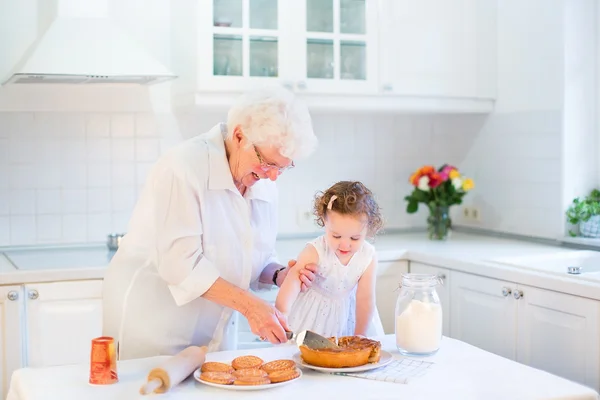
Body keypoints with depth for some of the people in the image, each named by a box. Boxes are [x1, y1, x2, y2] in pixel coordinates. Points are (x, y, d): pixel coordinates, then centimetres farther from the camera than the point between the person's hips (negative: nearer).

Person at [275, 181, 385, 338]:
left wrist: (358, 339, -5)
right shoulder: (315, 252, -26)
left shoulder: (368, 257, -19)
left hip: (346, 313, 2)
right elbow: (292, 284, -37)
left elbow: (365, 300, -11)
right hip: (314, 313, -2)